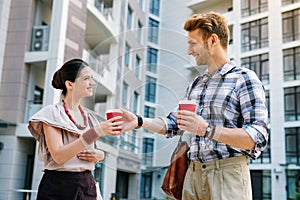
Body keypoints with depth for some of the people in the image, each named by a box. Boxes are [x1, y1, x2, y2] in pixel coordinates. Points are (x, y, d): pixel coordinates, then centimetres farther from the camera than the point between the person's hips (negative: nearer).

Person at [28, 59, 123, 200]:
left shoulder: (89, 117, 10)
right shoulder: (53, 113, -8)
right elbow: (59, 156, -20)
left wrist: (100, 155, -4)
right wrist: (97, 131, -26)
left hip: (87, 186, 6)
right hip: (58, 188, -5)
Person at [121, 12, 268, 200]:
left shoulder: (245, 79, -6)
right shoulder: (196, 84, 17)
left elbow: (258, 138, -15)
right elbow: (174, 123, 21)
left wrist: (207, 130, -25)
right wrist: (139, 121, 7)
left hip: (228, 172, -6)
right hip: (194, 173, 6)